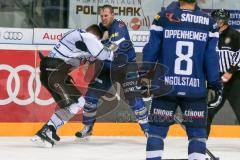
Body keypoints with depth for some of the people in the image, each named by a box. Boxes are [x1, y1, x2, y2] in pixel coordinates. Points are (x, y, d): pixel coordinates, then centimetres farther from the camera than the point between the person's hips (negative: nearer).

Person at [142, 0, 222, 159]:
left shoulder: (163, 17, -2)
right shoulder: (208, 22, 1)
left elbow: (151, 51, -1)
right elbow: (211, 56, 1)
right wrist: (215, 83, 10)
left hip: (165, 87, 0)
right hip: (195, 90, 1)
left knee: (157, 129, 8)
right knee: (197, 132, 10)